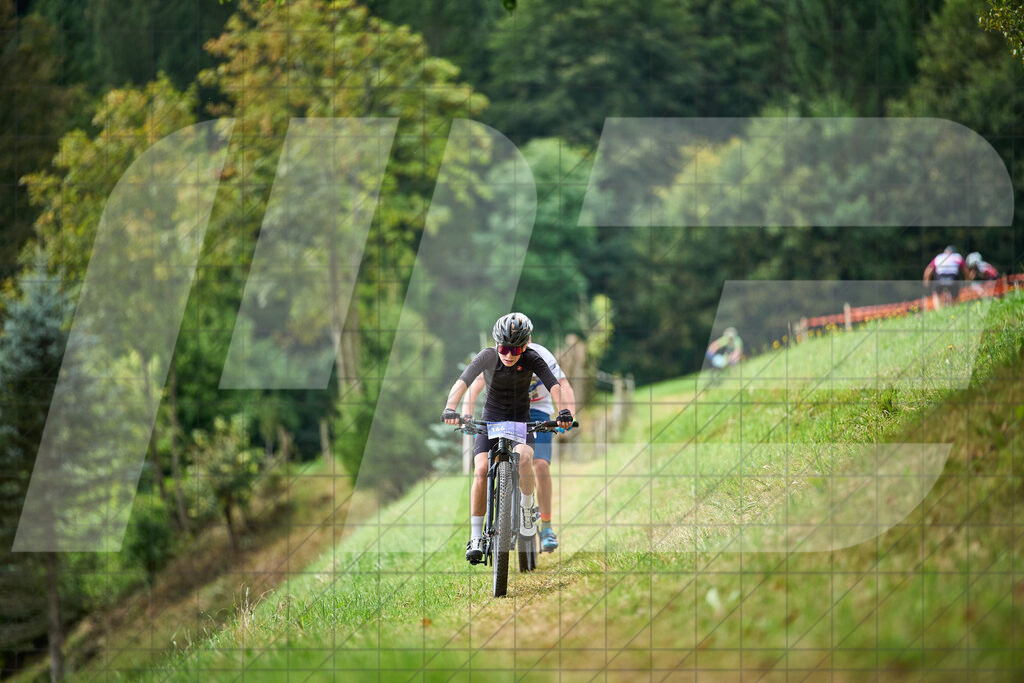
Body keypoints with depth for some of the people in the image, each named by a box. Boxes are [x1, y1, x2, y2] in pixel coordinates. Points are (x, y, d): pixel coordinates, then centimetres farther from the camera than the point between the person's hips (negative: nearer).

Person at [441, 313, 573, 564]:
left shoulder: (532, 359, -14)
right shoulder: (488, 357, -16)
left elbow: (554, 385, -24)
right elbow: (463, 382, -29)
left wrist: (564, 411, -44)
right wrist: (450, 409, -46)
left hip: (521, 421, 0)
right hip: (491, 420, 0)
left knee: (524, 459, -32)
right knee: (481, 471, -21)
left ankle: (526, 506, -4)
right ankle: (476, 537, -14)